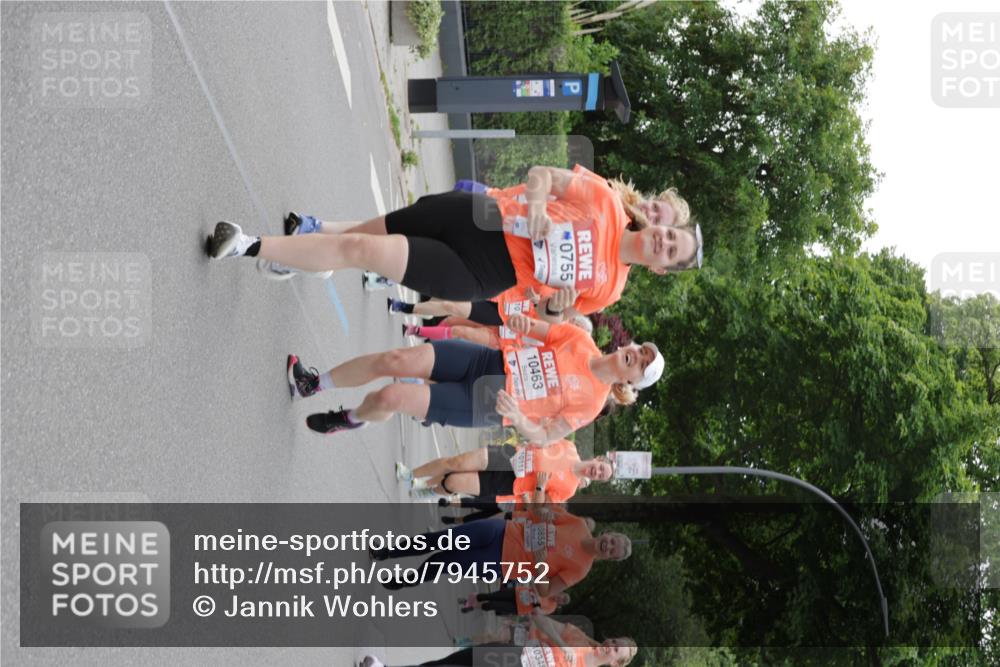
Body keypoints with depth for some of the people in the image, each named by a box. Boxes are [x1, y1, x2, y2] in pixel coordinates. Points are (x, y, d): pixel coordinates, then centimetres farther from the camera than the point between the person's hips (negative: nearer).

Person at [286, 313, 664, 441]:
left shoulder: (591, 402, -12)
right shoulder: (580, 342, 0)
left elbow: (543, 437, -11)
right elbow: (533, 330, 7)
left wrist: (518, 418, -32)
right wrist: (522, 322, -18)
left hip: (482, 407, -4)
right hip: (486, 362, 4)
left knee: (390, 398, -15)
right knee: (395, 361, -11)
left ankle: (353, 419, 21)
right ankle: (314, 384, 9)